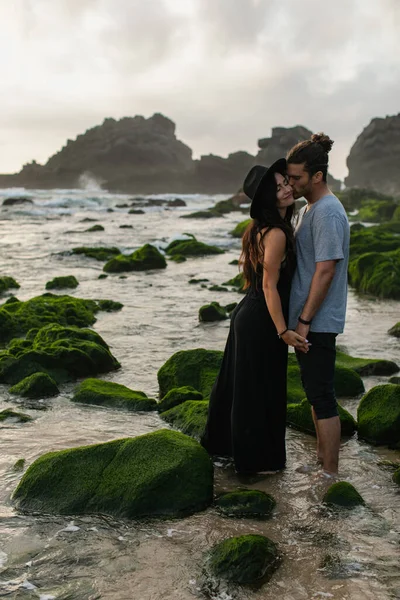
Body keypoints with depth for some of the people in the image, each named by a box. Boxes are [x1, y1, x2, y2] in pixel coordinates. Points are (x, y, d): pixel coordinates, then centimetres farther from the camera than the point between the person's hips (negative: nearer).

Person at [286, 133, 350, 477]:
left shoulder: (328, 212, -18)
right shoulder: (309, 208, 14)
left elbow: (325, 271, -22)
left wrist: (305, 320, -20)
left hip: (317, 322, -10)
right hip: (306, 319, 10)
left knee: (322, 396, -4)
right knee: (316, 392, 18)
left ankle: (331, 475, 4)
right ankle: (322, 458, 30)